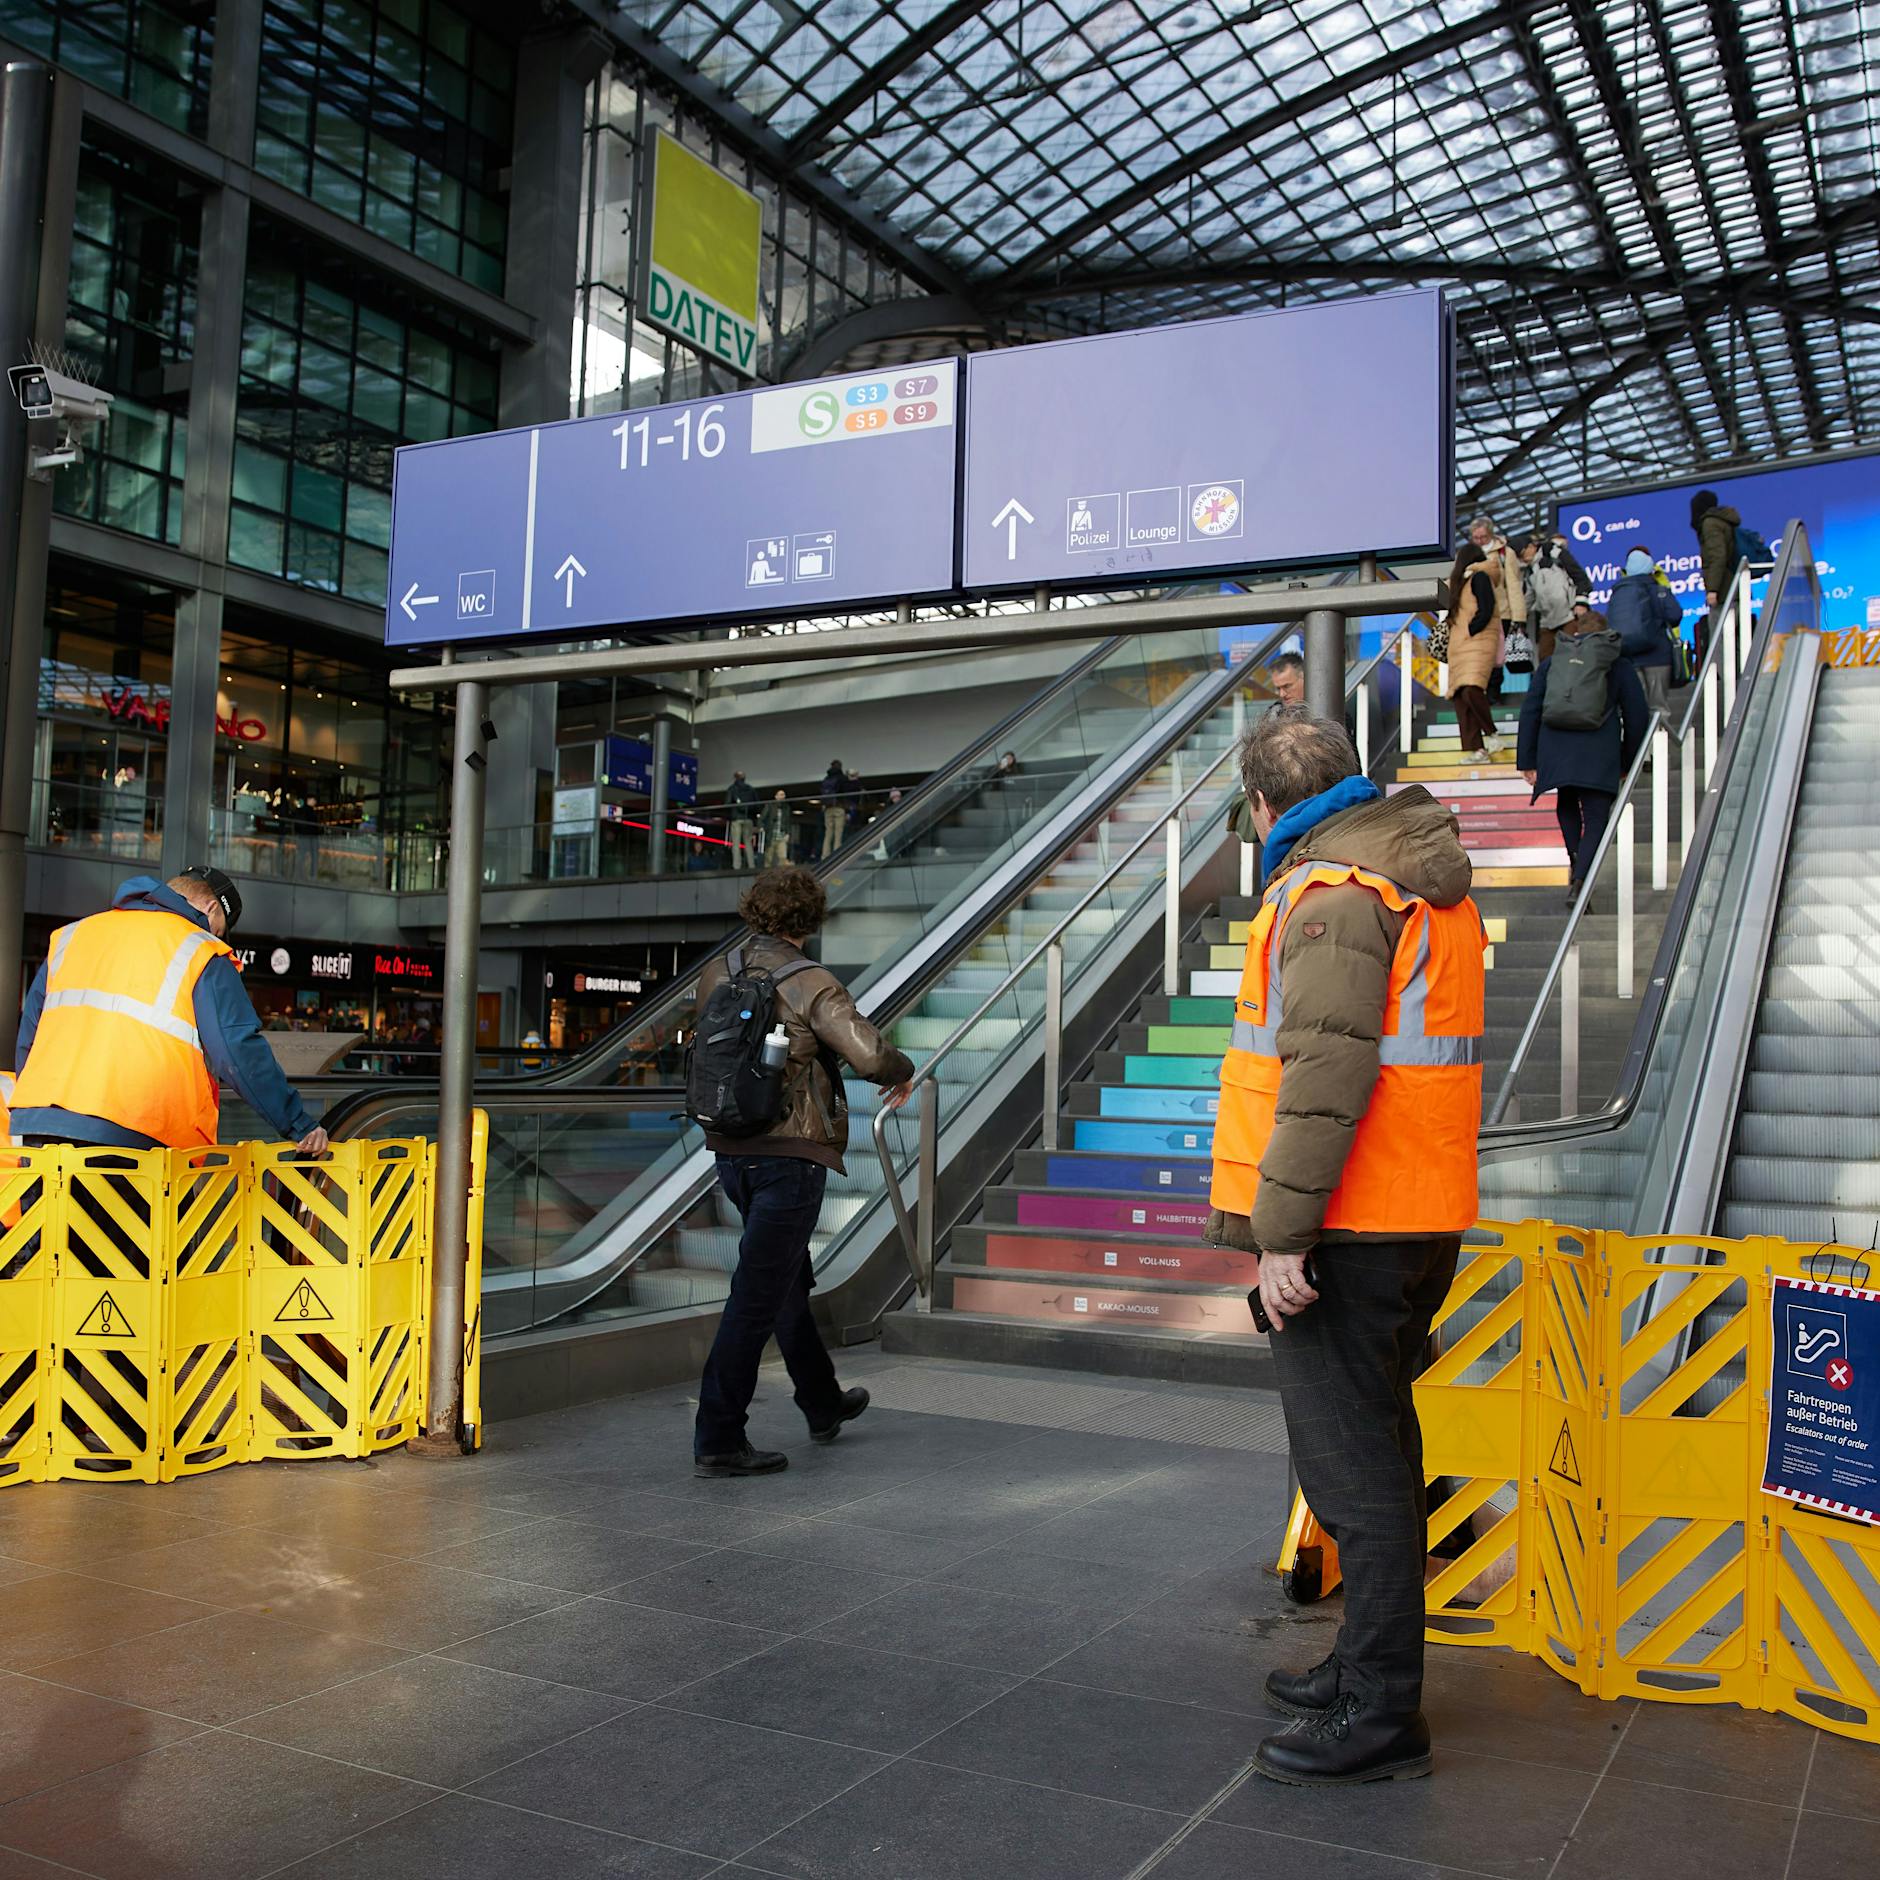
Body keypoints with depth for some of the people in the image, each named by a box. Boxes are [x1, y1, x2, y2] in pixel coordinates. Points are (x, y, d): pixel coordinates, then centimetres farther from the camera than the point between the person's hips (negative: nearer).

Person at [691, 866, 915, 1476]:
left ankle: (823, 1404, 39)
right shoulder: (810, 983, -15)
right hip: (789, 1156, -7)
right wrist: (902, 1072, 1)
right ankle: (717, 1442, 1)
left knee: (789, 1281, 22)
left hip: (731, 1152, 7)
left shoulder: (715, 975, 5)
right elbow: (869, 1055, -21)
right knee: (757, 1298, -2)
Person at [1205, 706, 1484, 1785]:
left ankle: (1382, 1716, 6)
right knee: (1376, 1442, 19)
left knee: (1349, 1458, -3)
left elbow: (1325, 1077, -24)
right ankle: (1374, 1666, 32)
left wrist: (1281, 1231, -22)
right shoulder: (1427, 880, 16)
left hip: (1351, 1230, -10)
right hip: (1422, 1214, 10)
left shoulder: (1330, 893, -16)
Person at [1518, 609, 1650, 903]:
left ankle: (1575, 860, 11)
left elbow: (1530, 713, 11)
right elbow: (1637, 716, 10)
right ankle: (1578, 882, -17)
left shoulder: (1551, 663, 16)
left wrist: (1527, 761, 13)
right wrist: (1627, 763, 19)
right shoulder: (1620, 665, 13)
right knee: (1596, 821, 1)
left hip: (1556, 751, 2)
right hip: (1599, 755, -2)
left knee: (1566, 805, 28)